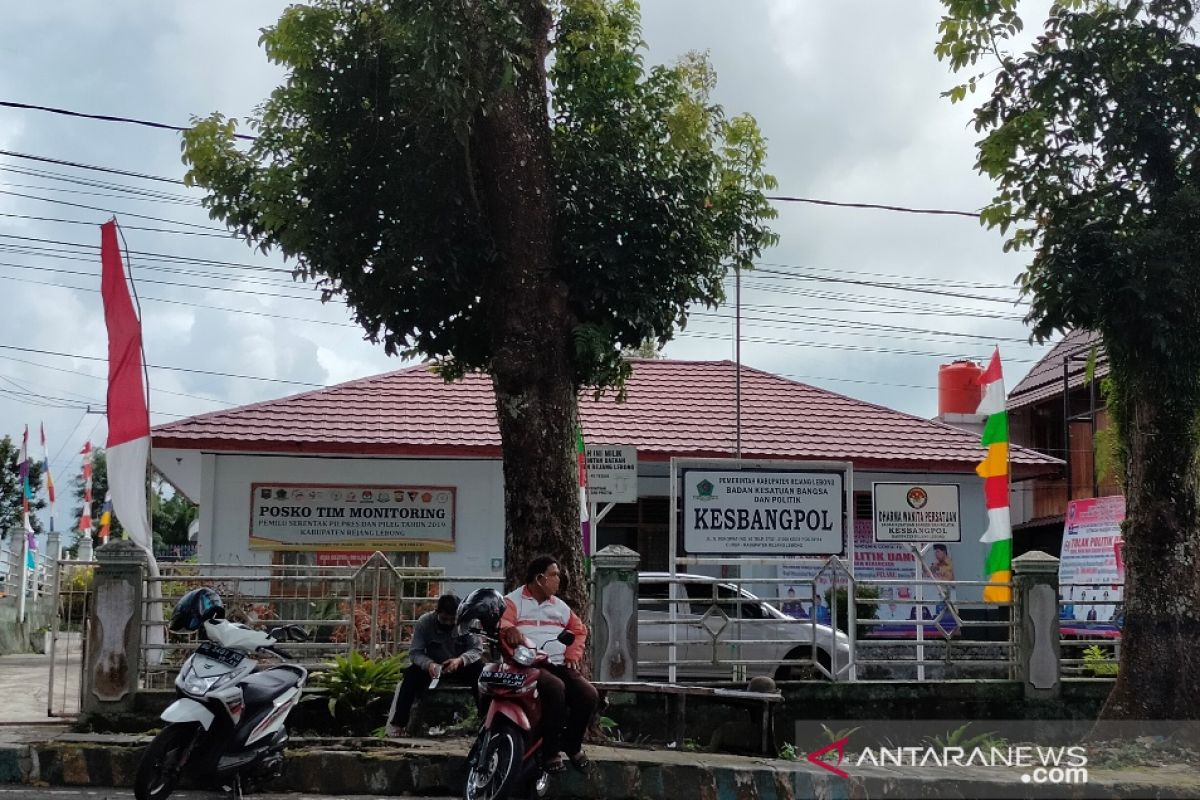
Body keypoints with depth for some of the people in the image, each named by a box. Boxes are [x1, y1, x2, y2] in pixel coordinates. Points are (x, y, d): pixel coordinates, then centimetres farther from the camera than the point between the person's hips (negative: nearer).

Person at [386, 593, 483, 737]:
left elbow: (477, 650, -16)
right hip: (433, 666, 0)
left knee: (479, 667, -30)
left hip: (461, 666, 0)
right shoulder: (424, 622, -17)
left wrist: (460, 660, -37)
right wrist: (428, 664, -40)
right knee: (411, 674, -31)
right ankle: (397, 726, -30)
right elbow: (415, 652, -18)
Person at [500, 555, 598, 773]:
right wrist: (509, 629, -36)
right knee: (555, 688, -37)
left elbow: (579, 629, 29)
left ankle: (573, 745, 6)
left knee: (589, 694, -19)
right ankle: (551, 751, -25)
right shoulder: (513, 601, 5)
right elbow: (501, 621, -12)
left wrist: (573, 654, 12)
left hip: (559, 665, 6)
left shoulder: (559, 605, 24)